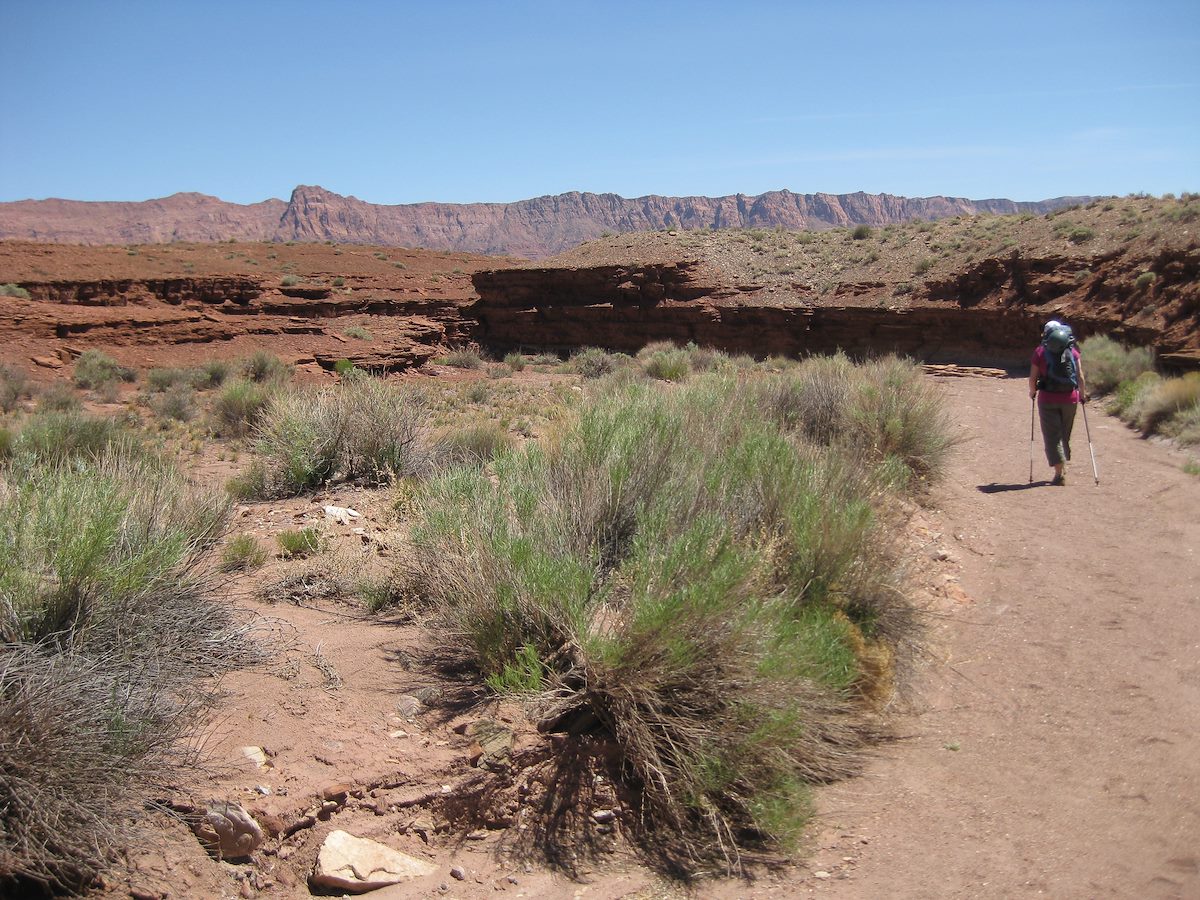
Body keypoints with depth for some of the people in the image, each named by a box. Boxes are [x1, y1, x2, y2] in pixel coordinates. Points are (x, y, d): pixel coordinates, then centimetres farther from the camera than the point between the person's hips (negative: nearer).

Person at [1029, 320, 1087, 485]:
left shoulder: (1040, 352, -2)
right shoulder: (1073, 351, 5)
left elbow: (1032, 378, -3)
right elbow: (1080, 377, 1)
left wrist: (1032, 392, 15)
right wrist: (1083, 395, 14)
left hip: (1048, 399, -3)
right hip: (1070, 398, 3)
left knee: (1052, 436, 0)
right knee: (1065, 435, 18)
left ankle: (1060, 473, -9)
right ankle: (1063, 467, 28)